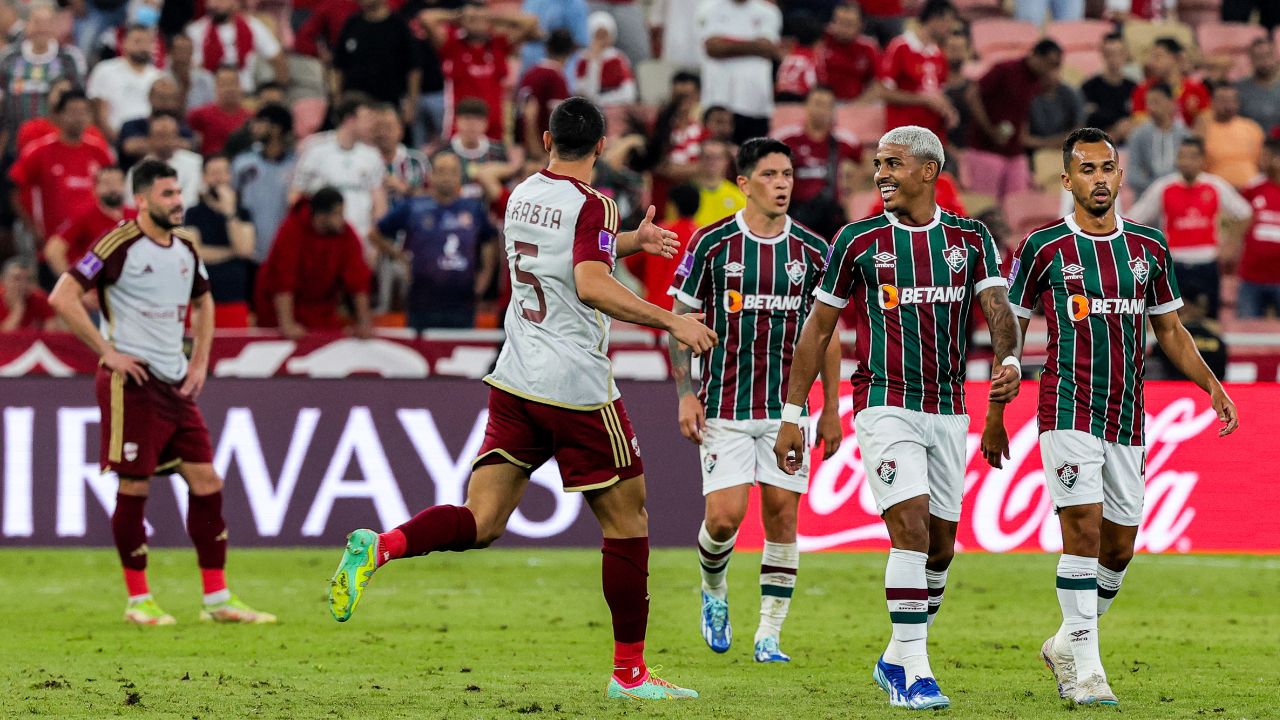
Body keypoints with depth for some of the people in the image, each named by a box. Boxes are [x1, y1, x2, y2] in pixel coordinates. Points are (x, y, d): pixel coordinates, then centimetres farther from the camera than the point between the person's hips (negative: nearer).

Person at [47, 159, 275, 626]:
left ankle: (217, 599, 8)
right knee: (134, 488, -3)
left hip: (176, 382, 7)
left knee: (206, 482, 3)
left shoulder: (185, 247, 11)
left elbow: (203, 302, 28)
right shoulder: (119, 246, -11)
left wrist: (200, 362, 16)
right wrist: (108, 352, -14)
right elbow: (63, 297, -15)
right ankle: (138, 600, 7)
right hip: (131, 382, -7)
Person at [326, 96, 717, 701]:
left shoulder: (523, 195, 13)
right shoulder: (591, 206, -10)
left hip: (515, 380, 6)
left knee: (481, 523, 2)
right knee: (626, 521, 6)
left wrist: (629, 241, 28)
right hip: (577, 390, -6)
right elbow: (592, 286, -24)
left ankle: (380, 548, -25)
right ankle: (629, 671, 8)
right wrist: (670, 321, -19)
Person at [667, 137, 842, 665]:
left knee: (782, 517, -1)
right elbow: (682, 320, 2)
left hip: (787, 405, 2)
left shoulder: (812, 250, 2)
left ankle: (769, 636, 7)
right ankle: (714, 593, 22)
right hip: (724, 405, -2)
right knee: (724, 516, -10)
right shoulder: (712, 243, -4)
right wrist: (685, 395, -6)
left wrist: (831, 409, 7)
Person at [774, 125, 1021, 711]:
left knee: (940, 546, 7)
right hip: (885, 405, -3)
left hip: (948, 410, 3)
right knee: (911, 529, -17)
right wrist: (792, 414, 4)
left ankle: (895, 661, 25)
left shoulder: (970, 239, 7)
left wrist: (1009, 361, -24)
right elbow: (818, 329, 6)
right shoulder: (857, 240, 1)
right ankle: (914, 674, -15)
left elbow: (996, 307, -4)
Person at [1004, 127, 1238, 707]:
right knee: (1083, 529, -14)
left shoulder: (1149, 247, 9)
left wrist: (1210, 383, 5)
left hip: (1128, 417, 5)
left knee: (1119, 546, 7)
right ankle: (1084, 670, -10)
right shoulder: (1044, 248, -2)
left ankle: (1067, 644, 28)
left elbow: (1170, 330, 17)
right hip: (1069, 412, -5)